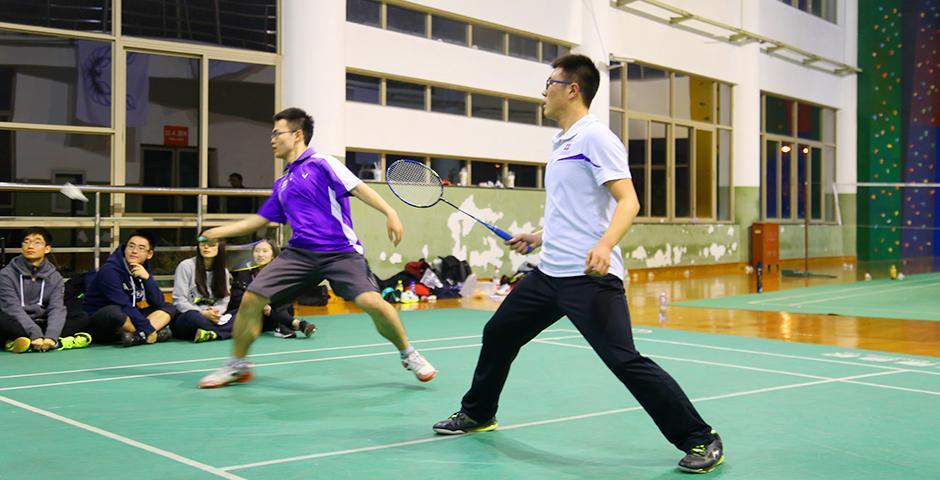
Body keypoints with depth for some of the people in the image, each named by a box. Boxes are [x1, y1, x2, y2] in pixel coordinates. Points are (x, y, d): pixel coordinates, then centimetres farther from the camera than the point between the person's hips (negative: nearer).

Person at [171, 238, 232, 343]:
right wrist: (203, 313, -22)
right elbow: (179, 301, -9)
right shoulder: (186, 266, -3)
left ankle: (211, 334, -37)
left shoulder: (223, 271, 11)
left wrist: (216, 312, -17)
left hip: (211, 319, 5)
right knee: (192, 316, -41)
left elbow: (223, 302, 8)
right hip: (186, 319, -5)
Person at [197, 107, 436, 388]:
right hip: (300, 253, 6)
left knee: (372, 302, -24)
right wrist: (218, 232, 29)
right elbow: (258, 220, 30)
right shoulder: (281, 185, 21)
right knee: (251, 298, -7)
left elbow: (358, 188, -10)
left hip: (341, 252, -6)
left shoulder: (322, 164, 1)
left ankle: (408, 355, 1)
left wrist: (389, 212, -24)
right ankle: (237, 366, 12)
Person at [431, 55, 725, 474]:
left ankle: (700, 440, -3)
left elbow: (627, 201, -20)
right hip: (549, 272, 10)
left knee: (626, 361, -15)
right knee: (498, 333, 17)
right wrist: (540, 237, 30)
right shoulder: (562, 143, 18)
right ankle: (477, 414, 39)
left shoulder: (595, 137, -10)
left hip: (591, 276, -10)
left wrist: (604, 245, -35)